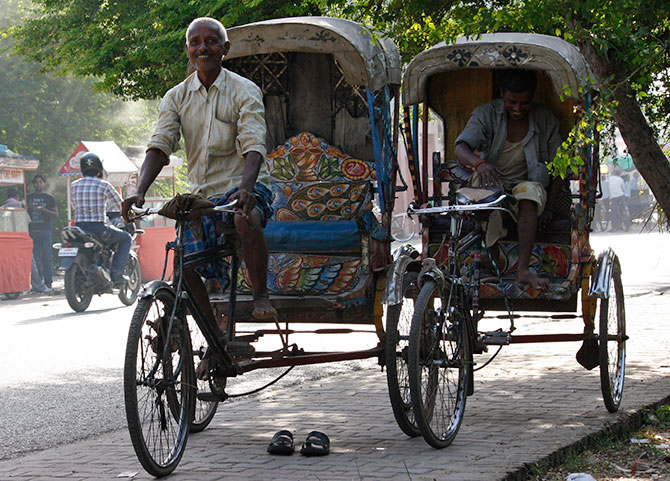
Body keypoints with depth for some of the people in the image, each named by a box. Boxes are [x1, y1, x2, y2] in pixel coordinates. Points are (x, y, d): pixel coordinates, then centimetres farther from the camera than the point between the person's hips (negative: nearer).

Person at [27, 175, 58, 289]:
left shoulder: (49, 198, 9)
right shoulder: (29, 198, 15)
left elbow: (56, 214, 5)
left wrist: (44, 210, -11)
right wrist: (28, 208, -3)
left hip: (45, 230, -2)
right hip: (32, 231, 2)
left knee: (47, 257, -7)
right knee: (34, 258, 0)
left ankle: (48, 282, -5)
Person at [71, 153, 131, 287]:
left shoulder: (74, 185, 7)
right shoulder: (103, 185, -5)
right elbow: (120, 205, 3)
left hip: (79, 227, 5)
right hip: (98, 228, -5)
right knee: (125, 238, 17)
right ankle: (116, 273, 2)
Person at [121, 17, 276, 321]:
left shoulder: (244, 91, -5)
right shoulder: (176, 98, 6)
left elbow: (253, 146, -19)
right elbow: (159, 146, -5)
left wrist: (246, 188, -38)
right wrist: (140, 192, -23)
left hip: (242, 186, -5)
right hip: (202, 194, 5)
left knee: (246, 220, -37)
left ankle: (260, 294, -18)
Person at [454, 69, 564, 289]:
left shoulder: (544, 119, 1)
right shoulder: (486, 113, -2)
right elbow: (460, 148, -17)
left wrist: (549, 207, -7)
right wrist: (479, 163, -41)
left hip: (525, 186, 0)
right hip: (490, 186, 0)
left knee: (531, 190, -36)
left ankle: (523, 270, -43)